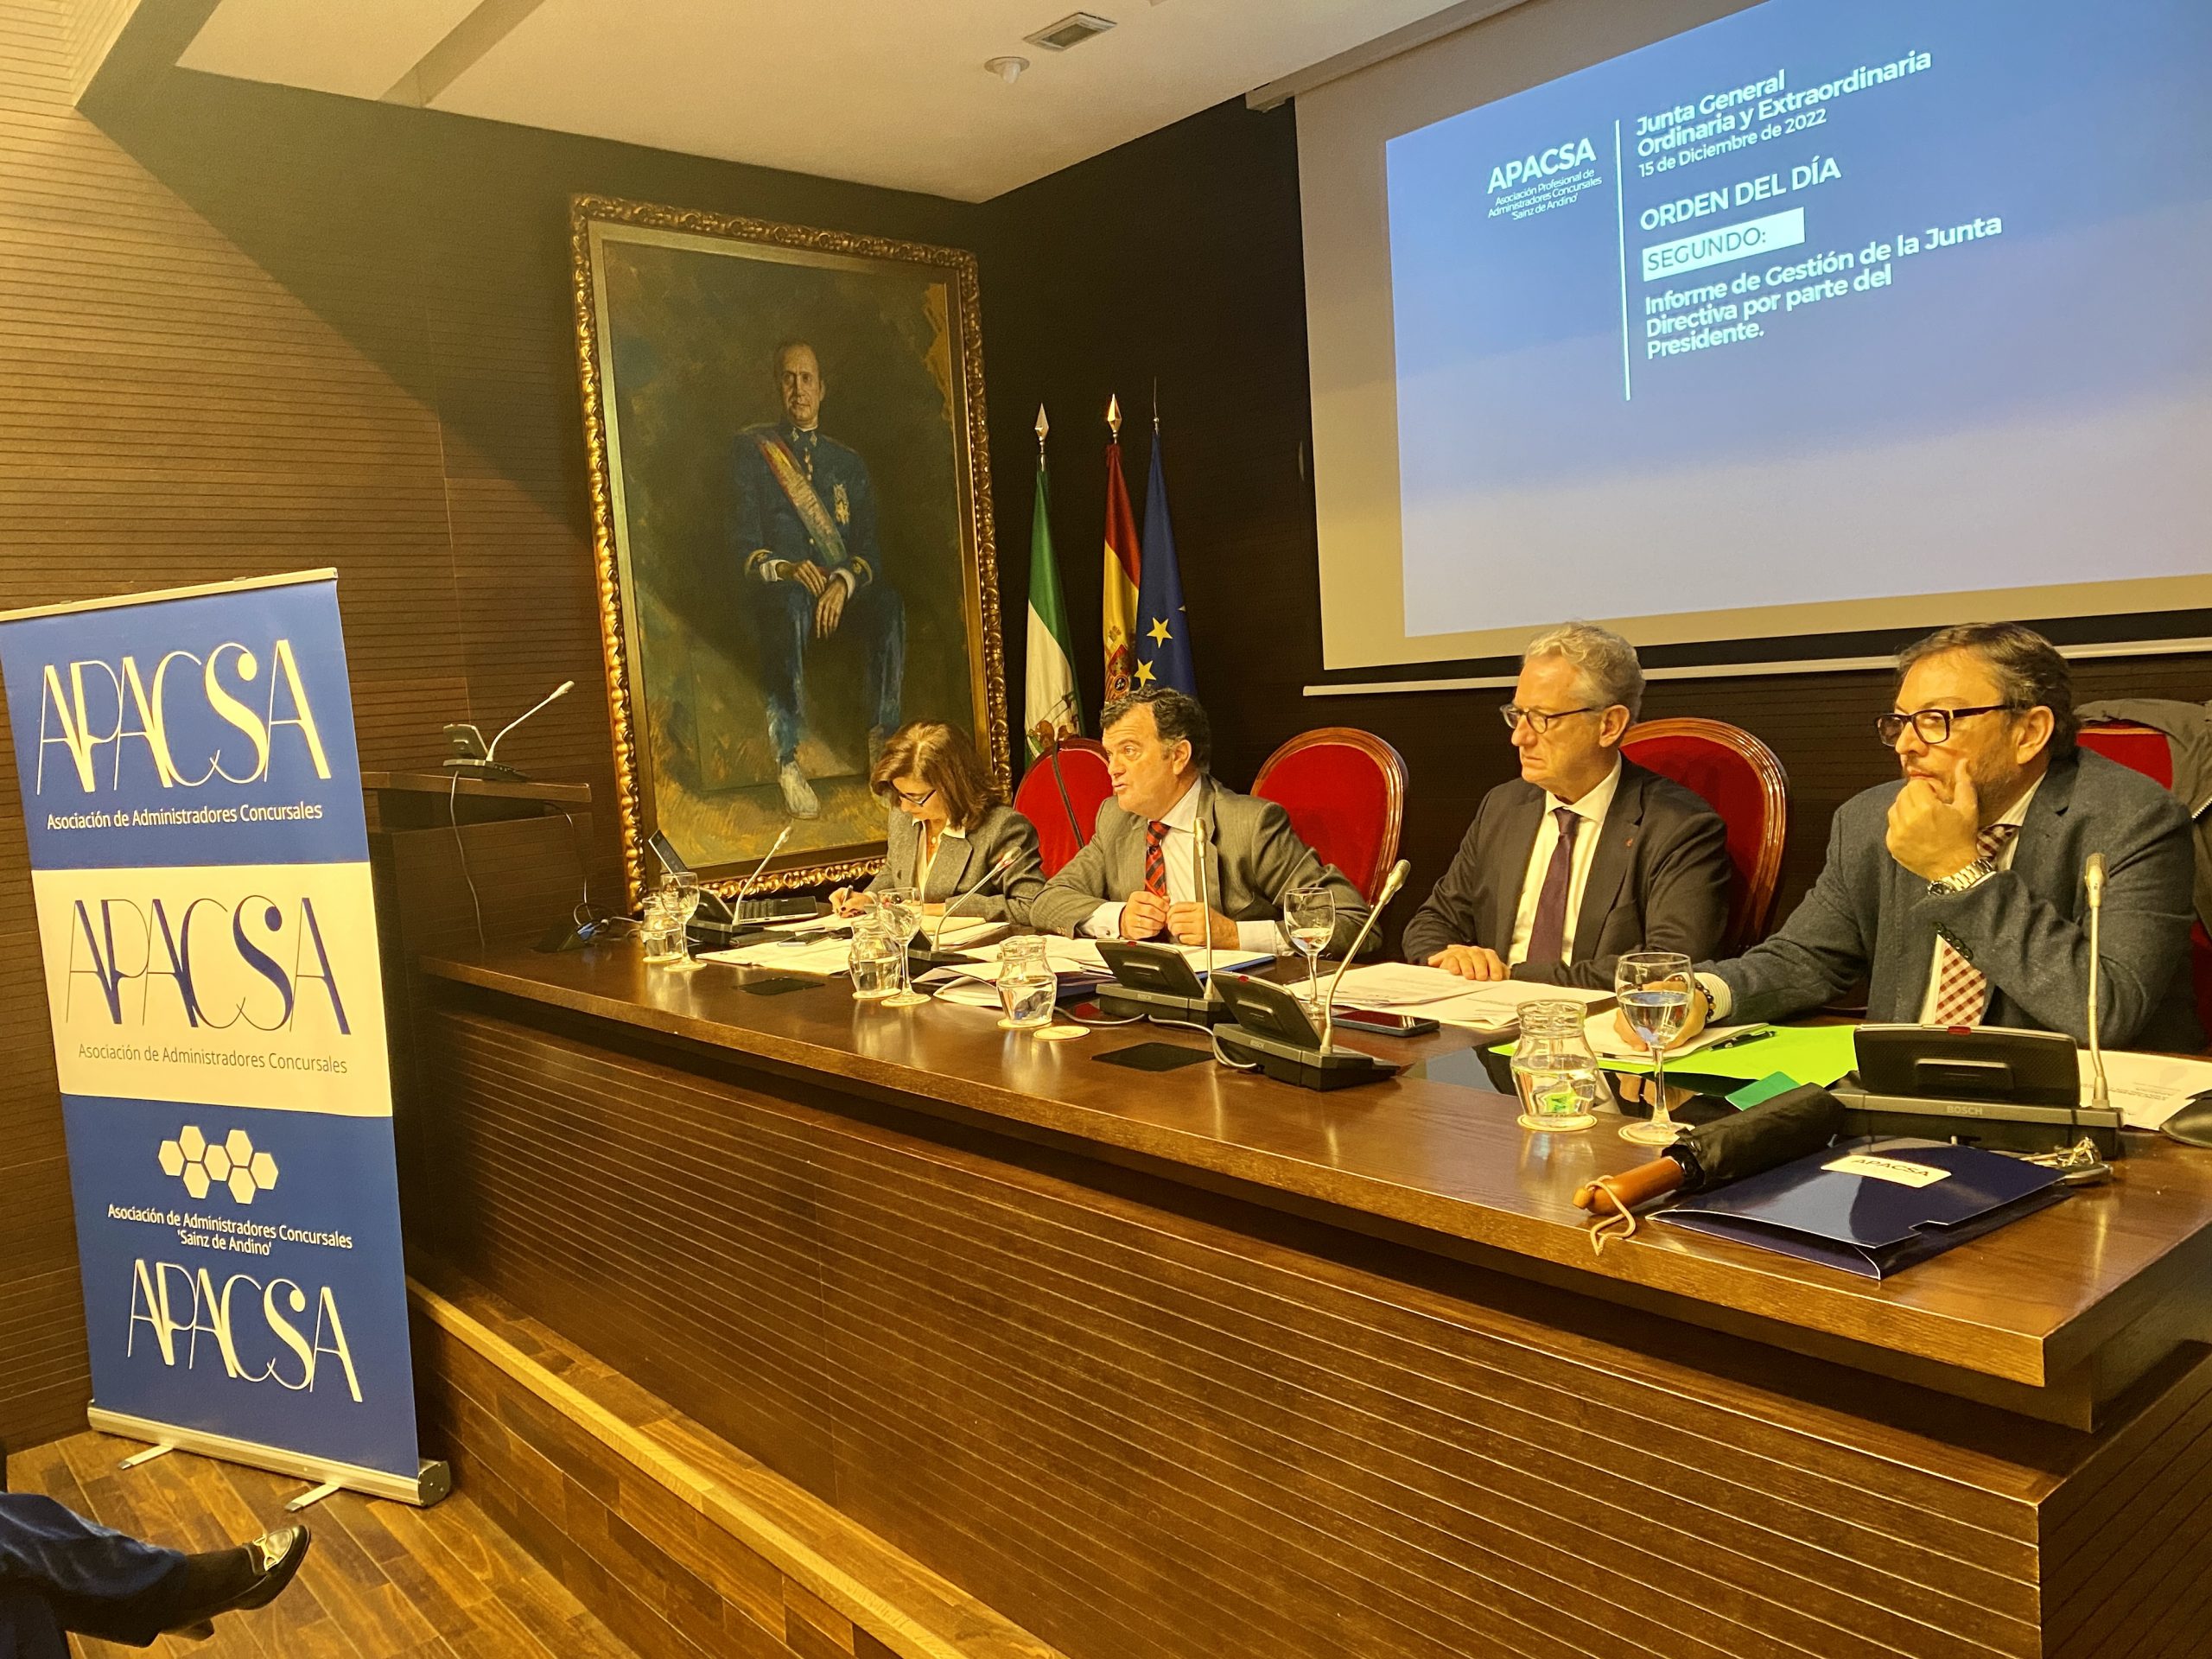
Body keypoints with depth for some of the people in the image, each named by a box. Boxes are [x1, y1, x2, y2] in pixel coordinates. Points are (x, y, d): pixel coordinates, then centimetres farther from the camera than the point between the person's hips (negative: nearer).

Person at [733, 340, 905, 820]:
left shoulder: (849, 464, 19)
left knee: (889, 605, -31)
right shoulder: (752, 451, 10)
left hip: (843, 591, 3)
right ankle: (788, 760, -40)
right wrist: (788, 569, -20)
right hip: (777, 590, -3)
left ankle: (882, 742, -28)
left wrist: (843, 581, -16)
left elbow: (869, 548, 7)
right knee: (789, 608, -40)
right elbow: (744, 546, 1)